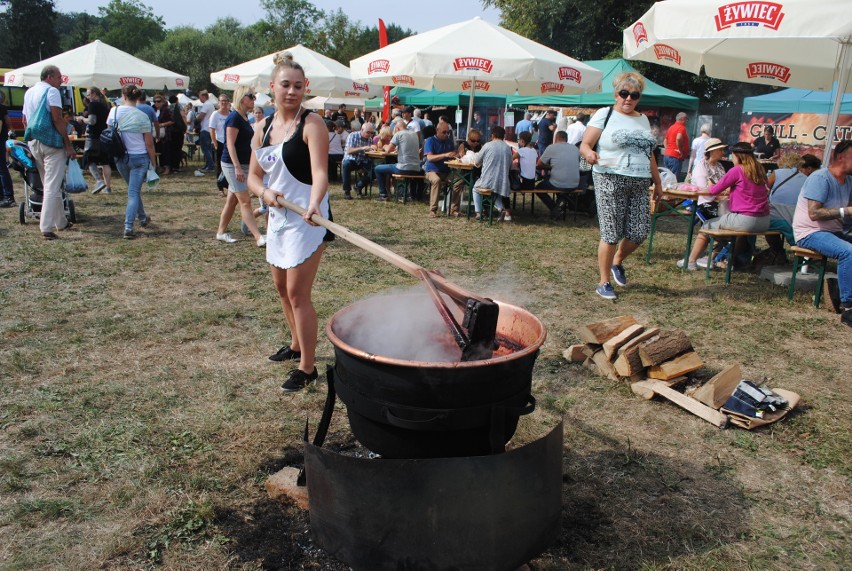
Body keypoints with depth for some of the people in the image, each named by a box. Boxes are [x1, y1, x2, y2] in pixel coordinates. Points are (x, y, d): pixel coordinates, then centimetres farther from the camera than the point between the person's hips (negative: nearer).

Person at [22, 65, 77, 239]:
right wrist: (69, 145, -15)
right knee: (52, 186, -8)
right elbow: (57, 119, -16)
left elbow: (25, 120, 20)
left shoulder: (29, 92, 17)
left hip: (33, 142, 8)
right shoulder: (51, 91, -8)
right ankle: (46, 227, -14)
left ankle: (61, 222, 26)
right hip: (51, 141, -8)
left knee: (49, 184, 18)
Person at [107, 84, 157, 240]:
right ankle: (128, 227, -12)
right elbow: (149, 143, -9)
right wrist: (153, 163, 2)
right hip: (139, 157, -4)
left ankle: (142, 218, 38)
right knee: (133, 191, -2)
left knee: (133, 189, 23)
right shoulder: (142, 116, -12)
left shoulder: (114, 111, -3)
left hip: (120, 157, 4)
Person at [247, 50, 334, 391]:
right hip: (278, 216, 8)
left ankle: (307, 368, 5)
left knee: (298, 293, -7)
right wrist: (264, 193, -13)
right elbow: (253, 175, 9)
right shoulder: (264, 127, 9)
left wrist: (313, 204, -45)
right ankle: (297, 345, 40)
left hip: (307, 219, -8)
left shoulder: (311, 124, -12)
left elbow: (320, 172, -26)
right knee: (282, 287, 19)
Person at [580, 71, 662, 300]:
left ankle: (617, 262, 31)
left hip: (640, 184, 6)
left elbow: (649, 154, 24)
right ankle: (604, 282, 8)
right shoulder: (605, 114, 2)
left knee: (639, 232, 1)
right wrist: (590, 154, -28)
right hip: (611, 181, -5)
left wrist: (657, 182, 22)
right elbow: (584, 145, -5)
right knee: (611, 234, -6)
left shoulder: (643, 120, 19)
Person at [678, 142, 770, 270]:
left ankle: (691, 262, 20)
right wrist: (730, 188, 25)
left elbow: (715, 190, -3)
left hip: (746, 220, -7)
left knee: (708, 225, 12)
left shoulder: (737, 170, -9)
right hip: (764, 222, 7)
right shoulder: (760, 170, 12)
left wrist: (709, 188, 18)